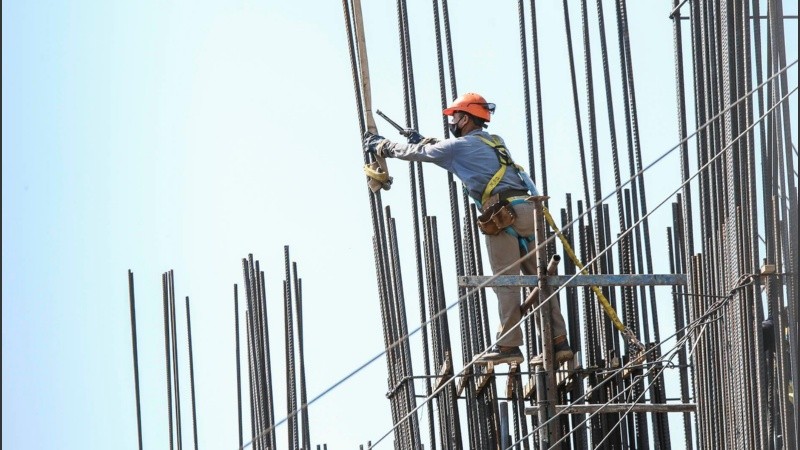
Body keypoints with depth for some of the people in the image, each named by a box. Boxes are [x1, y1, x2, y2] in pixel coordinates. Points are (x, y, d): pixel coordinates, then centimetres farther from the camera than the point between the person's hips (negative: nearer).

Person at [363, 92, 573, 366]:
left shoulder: (461, 145, 2)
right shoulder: (494, 143, 26)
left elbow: (417, 154, 13)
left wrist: (381, 146, 27)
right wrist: (423, 141, 47)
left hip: (503, 212, -8)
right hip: (526, 210, 8)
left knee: (505, 280, -7)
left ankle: (508, 345, -9)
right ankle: (559, 341, 0)